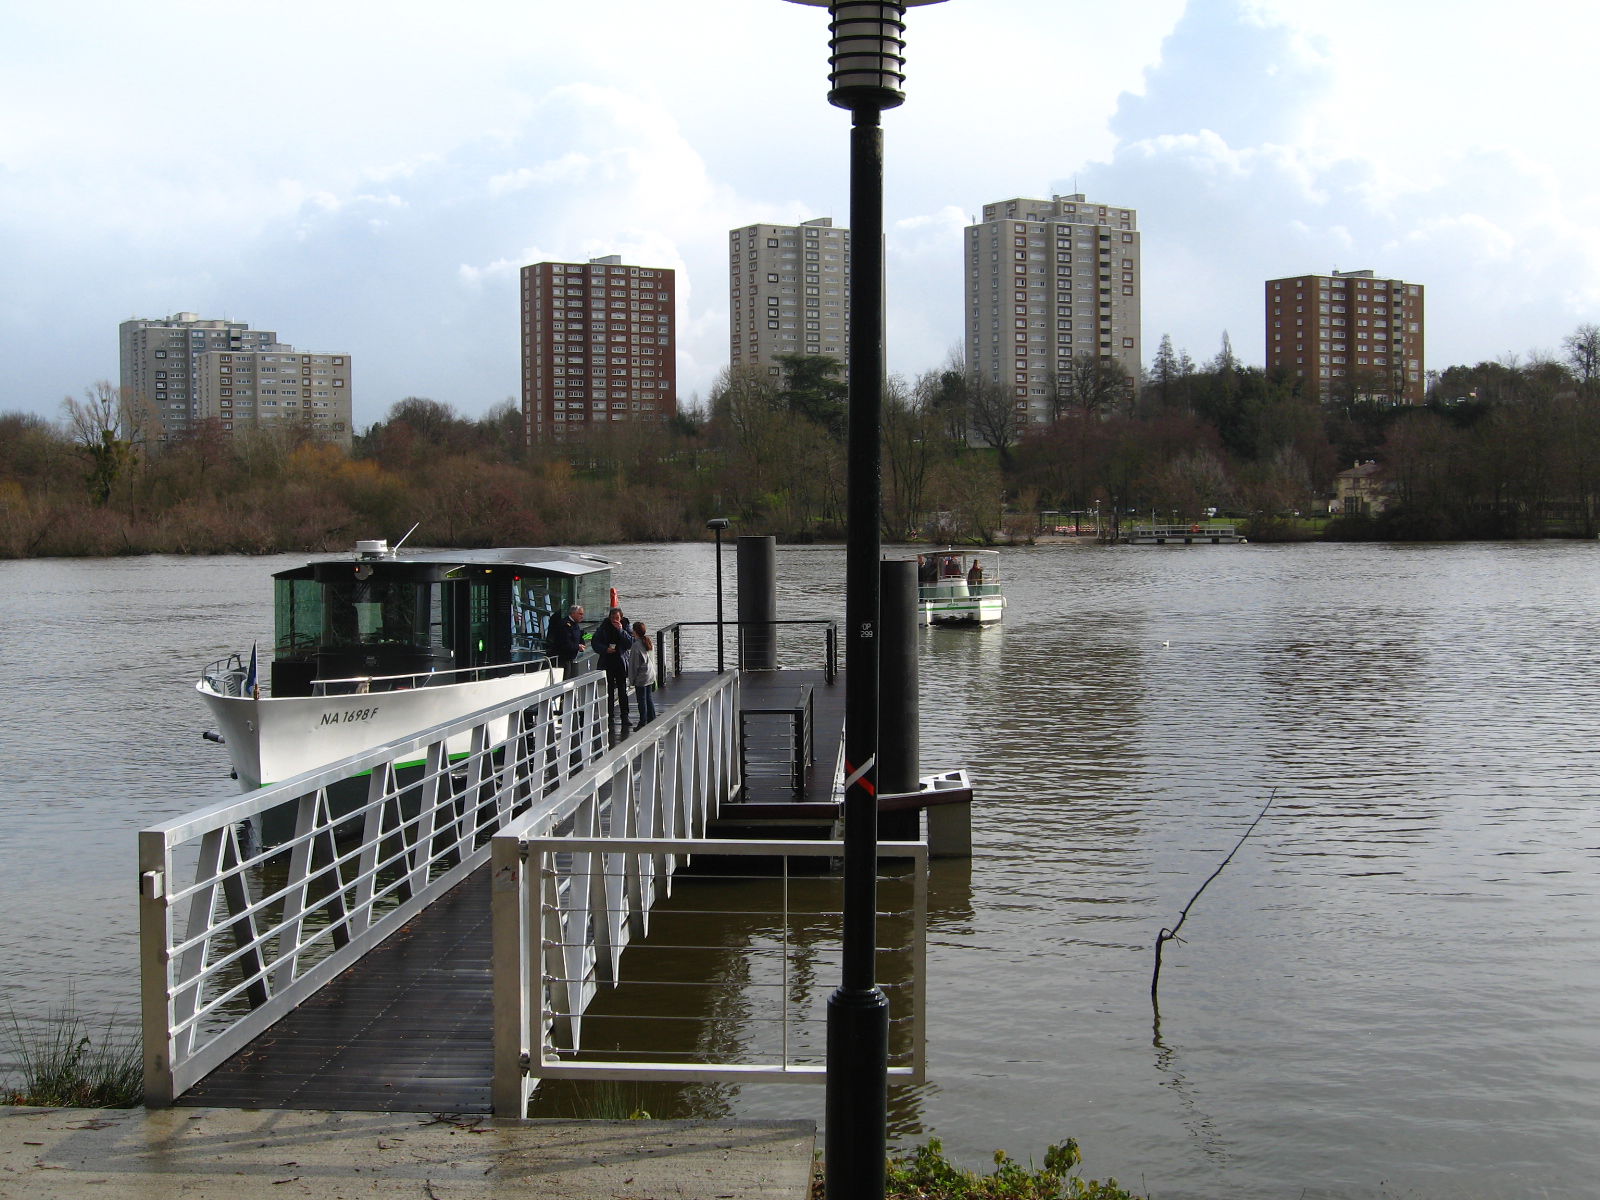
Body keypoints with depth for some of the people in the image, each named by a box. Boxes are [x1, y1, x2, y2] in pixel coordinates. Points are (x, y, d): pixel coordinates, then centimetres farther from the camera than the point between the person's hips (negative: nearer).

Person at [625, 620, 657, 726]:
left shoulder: (636, 645, -18)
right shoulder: (650, 643, 5)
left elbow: (634, 664, -14)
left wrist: (632, 679, -5)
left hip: (641, 677, -8)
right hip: (651, 676, 8)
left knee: (642, 700, -1)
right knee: (649, 699, 16)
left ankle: (643, 723, 3)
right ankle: (652, 720, 21)